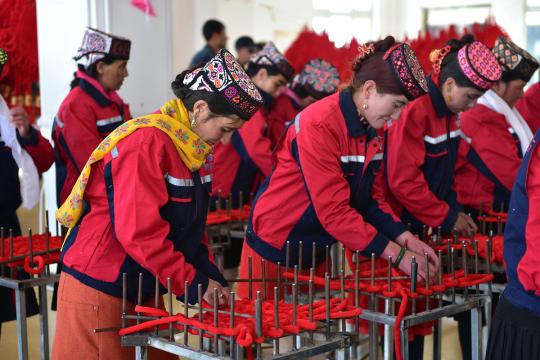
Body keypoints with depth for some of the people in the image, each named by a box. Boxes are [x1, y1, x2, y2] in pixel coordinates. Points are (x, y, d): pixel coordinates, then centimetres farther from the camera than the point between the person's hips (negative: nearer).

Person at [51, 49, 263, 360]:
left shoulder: (193, 146, 7)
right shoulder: (147, 142, -22)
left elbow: (189, 227, 13)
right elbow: (139, 232, -25)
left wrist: (210, 275, 0)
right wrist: (193, 283, -19)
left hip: (143, 289, 9)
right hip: (99, 289, -9)